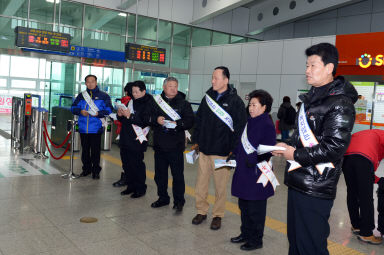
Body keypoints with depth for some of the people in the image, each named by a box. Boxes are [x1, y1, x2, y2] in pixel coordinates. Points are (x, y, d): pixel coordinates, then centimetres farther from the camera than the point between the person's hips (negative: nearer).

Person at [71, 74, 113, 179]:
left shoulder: (103, 96, 3)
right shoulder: (81, 95, 13)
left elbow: (109, 109, -4)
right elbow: (73, 108, 11)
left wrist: (98, 113, -18)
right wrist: (80, 111, -9)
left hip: (96, 128, -3)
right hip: (83, 128, 4)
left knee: (95, 150, -1)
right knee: (85, 149, 11)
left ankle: (96, 170, 10)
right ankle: (86, 168, 25)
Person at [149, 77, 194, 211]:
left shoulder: (184, 103, 2)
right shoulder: (156, 102, 8)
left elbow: (190, 121, -4)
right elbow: (148, 117, 8)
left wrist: (177, 124, -19)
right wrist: (156, 119, -11)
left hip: (175, 145, -3)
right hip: (159, 144, 4)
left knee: (178, 174, 0)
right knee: (160, 173, 13)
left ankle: (179, 201, 12)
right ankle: (163, 198, 29)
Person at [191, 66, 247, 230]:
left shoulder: (235, 101, -6)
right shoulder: (208, 97, 9)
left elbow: (241, 126, -8)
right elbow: (198, 120, 17)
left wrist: (233, 149, -11)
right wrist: (196, 141, 13)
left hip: (222, 152, -4)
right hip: (204, 149, 5)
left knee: (220, 186, 8)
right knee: (201, 183, 10)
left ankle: (218, 215, 23)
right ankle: (201, 211, 26)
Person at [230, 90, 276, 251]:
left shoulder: (267, 125, -14)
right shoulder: (250, 123, 12)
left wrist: (253, 159, -29)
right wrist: (234, 155, 12)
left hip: (257, 174, -9)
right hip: (243, 173, 9)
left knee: (255, 209, 4)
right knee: (244, 206, 19)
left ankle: (256, 240, 19)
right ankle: (245, 234, 35)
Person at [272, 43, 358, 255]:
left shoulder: (340, 103, -14)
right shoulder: (312, 98, 17)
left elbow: (334, 147, -22)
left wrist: (296, 155, -14)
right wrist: (287, 147, 7)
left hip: (316, 189, -9)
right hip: (298, 182, 9)